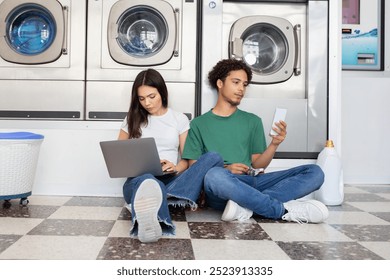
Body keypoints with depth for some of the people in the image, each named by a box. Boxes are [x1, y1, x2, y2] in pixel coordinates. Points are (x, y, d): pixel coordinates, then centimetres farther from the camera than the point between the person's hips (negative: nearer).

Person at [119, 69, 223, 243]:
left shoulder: (180, 119, 14)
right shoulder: (132, 119, 15)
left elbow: (187, 158, 13)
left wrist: (176, 168, -12)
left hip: (171, 180, 1)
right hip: (139, 179, -1)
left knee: (213, 158, -26)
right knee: (147, 181, -40)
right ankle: (151, 223, -78)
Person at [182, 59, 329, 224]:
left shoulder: (252, 121, 20)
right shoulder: (199, 124, 11)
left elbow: (257, 164, 15)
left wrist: (274, 144, -5)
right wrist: (225, 170, -11)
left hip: (250, 182, 4)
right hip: (221, 191, -4)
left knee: (315, 172, -13)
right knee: (214, 175, -40)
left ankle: (245, 206, -31)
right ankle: (285, 210, -26)